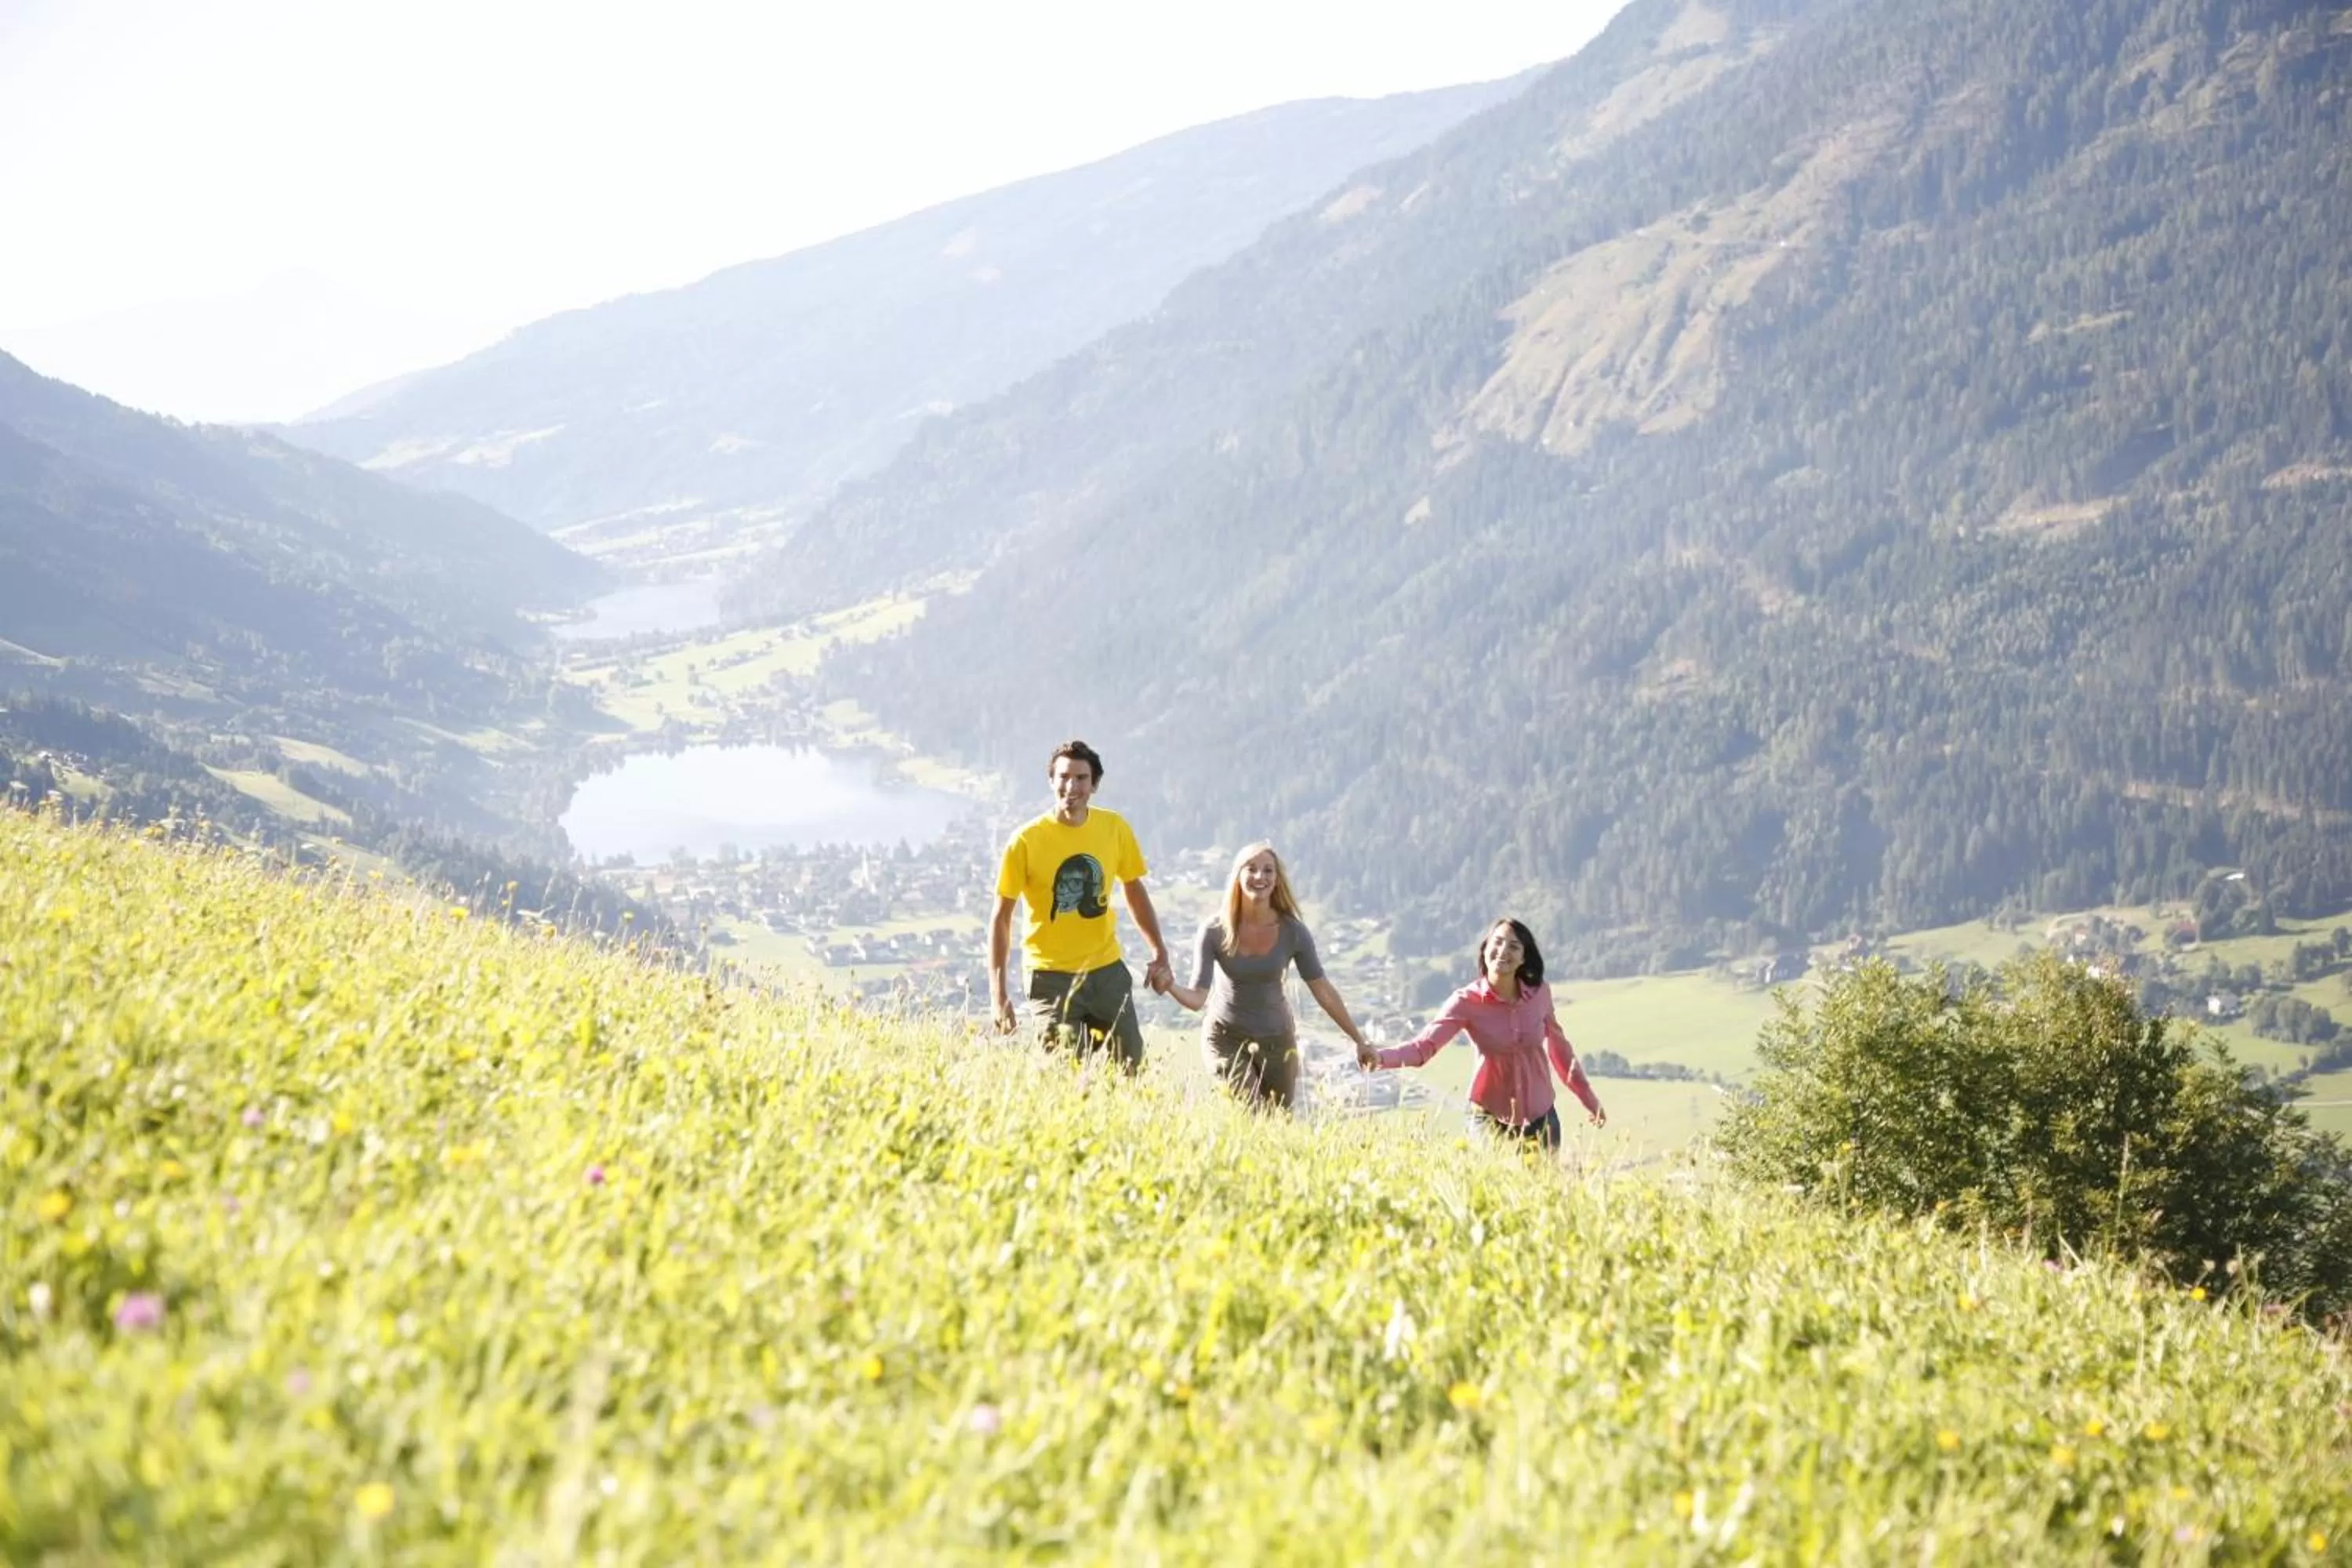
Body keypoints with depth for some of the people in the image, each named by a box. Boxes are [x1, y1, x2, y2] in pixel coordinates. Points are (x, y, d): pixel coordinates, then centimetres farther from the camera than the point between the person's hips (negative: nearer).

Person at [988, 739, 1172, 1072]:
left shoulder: (1115, 828, -1)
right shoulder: (1026, 841, -11)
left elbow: (1134, 889, 14)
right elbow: (1001, 915, -7)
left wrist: (1159, 953, 7)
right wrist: (998, 992, -12)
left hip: (1107, 970, 3)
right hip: (1052, 977, -3)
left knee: (1128, 1068, 5)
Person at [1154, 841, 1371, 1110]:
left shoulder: (1293, 933, -13)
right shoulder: (1215, 931, -17)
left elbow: (1324, 991, -3)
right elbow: (1197, 998, -20)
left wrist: (1359, 1041, 1)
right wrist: (1170, 986, -41)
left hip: (1276, 1038, 2)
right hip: (1226, 1036, -2)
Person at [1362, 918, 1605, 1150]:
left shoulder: (1539, 994, -7)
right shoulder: (1467, 1001, -16)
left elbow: (1559, 1046, 8)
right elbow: (1425, 1044, -27)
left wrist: (1588, 1099, 17)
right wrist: (1381, 1058, -46)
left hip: (1541, 1117, 3)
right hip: (1491, 1119, -3)